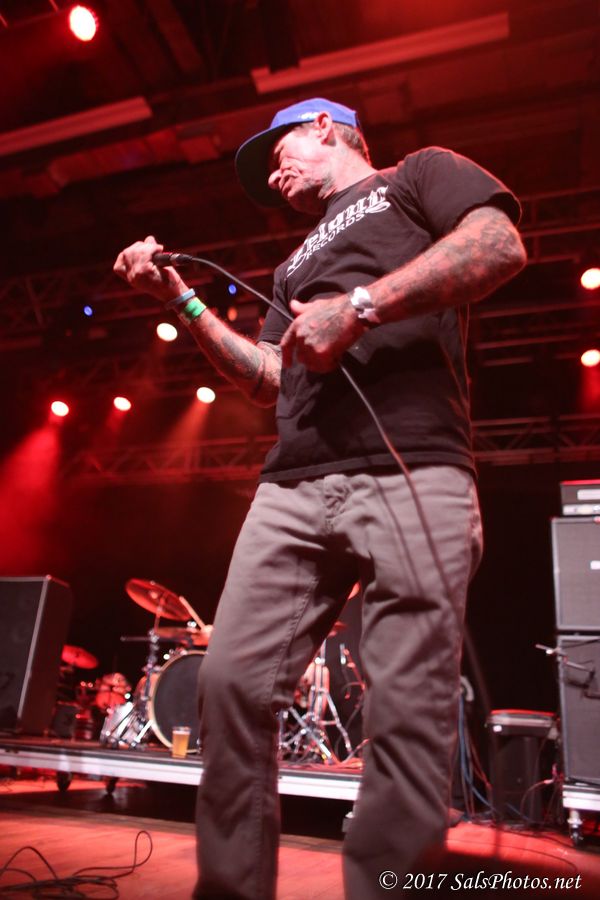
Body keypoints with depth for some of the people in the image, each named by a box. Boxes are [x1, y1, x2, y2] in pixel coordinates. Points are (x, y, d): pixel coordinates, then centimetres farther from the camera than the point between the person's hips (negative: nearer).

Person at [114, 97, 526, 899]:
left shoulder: (419, 173, 19)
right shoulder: (297, 265, 35)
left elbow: (502, 245, -2)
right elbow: (270, 383, 25)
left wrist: (359, 306, -10)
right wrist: (181, 299, 20)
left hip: (412, 471, -5)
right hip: (294, 487, 6)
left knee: (408, 711, -8)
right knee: (231, 681, -3)